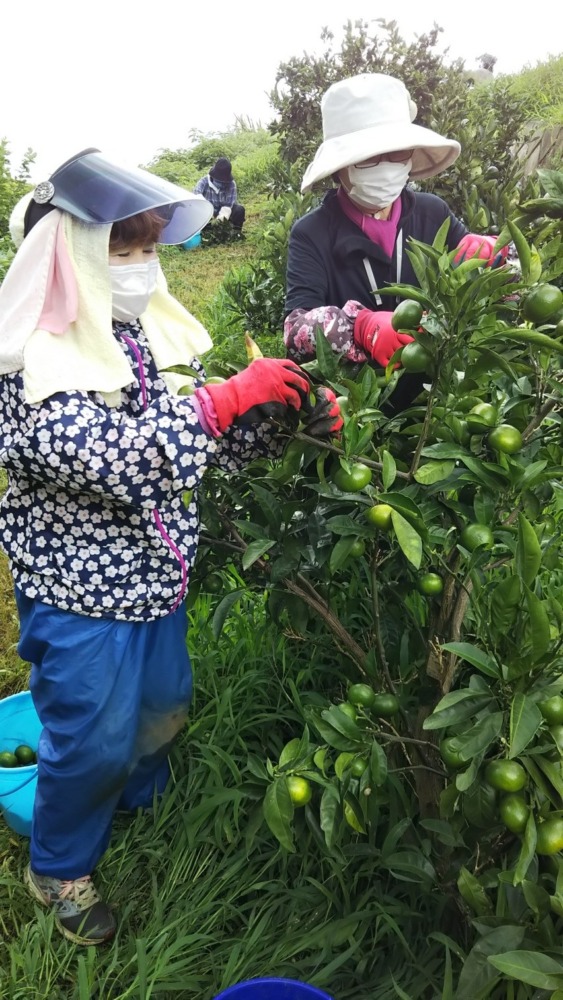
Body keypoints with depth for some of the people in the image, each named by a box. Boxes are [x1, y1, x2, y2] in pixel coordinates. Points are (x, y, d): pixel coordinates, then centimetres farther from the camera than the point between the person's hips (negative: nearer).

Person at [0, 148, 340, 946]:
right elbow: (102, 459, -33)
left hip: (158, 573, 7)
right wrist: (228, 395, -34)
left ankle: (146, 803, 55)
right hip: (80, 588, -6)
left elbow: (219, 443, 3)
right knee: (92, 737, 9)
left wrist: (280, 407, -16)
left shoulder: (151, 328, -2)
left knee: (164, 706, 23)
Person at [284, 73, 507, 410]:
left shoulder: (434, 213, 4)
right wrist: (360, 326, -36)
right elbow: (296, 329, -17)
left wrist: (489, 253, -12)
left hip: (438, 390, 4)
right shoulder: (312, 233, -5)